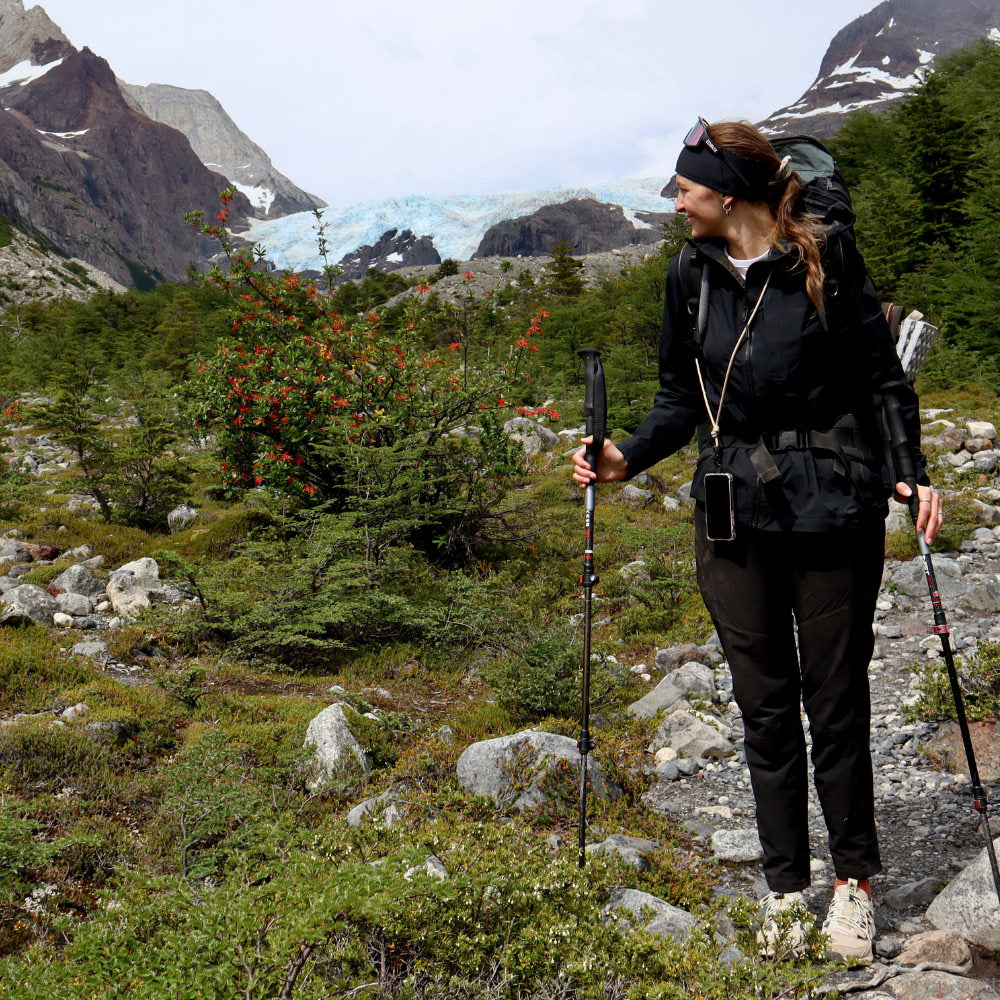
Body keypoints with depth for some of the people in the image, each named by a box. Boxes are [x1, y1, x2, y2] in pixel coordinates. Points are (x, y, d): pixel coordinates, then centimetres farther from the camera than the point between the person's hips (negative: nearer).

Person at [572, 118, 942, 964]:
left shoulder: (827, 262, -5)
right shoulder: (691, 276, 7)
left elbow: (882, 379, 0)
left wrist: (912, 473, -12)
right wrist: (629, 458, -2)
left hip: (832, 512, -3)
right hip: (734, 515, 4)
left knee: (836, 701, 5)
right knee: (764, 705, 10)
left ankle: (855, 879, 25)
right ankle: (785, 885, 25)